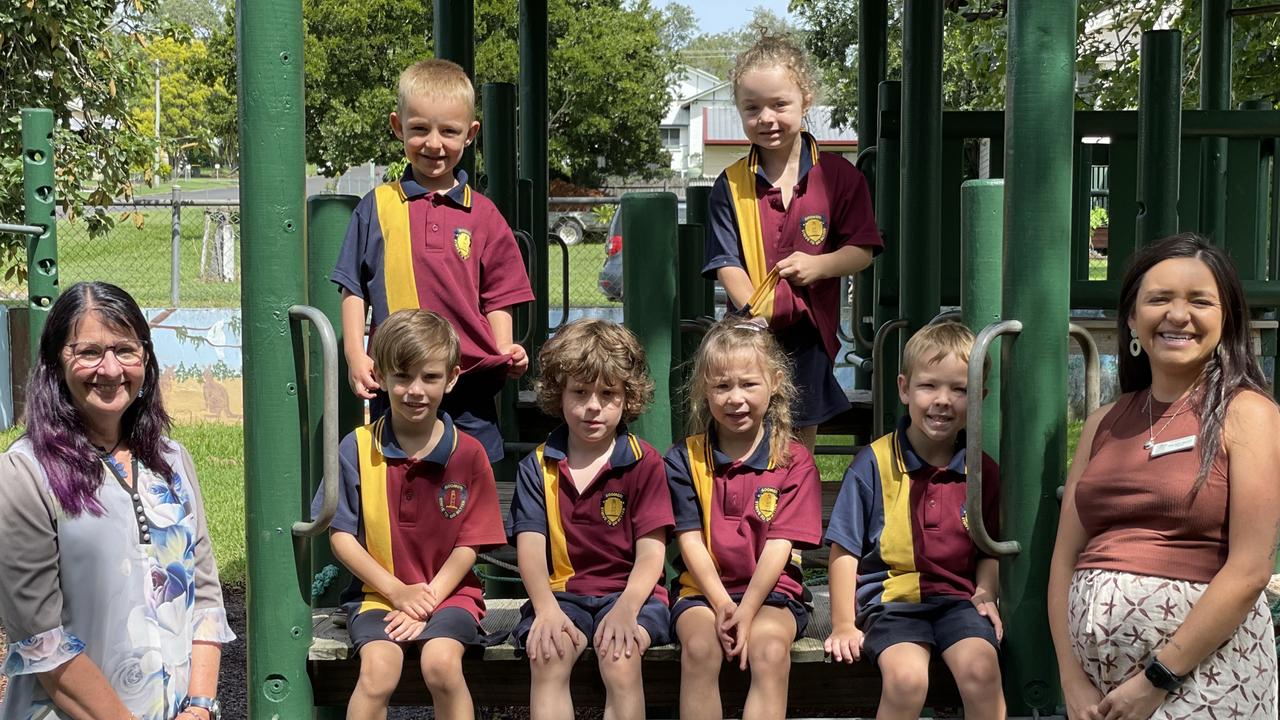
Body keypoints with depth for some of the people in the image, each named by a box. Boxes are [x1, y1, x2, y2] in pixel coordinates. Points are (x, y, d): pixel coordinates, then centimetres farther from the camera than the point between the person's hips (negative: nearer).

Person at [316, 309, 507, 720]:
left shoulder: (468, 454, -1)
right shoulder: (357, 449, -1)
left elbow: (470, 544, -1)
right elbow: (340, 535, -1)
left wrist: (427, 599, -13)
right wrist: (398, 591, -11)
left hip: (448, 592, 0)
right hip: (378, 593, 0)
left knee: (441, 663, -29)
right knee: (379, 671, -28)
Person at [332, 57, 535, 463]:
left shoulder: (482, 215, 7)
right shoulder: (377, 207, 6)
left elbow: (497, 297, 9)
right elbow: (354, 289, 6)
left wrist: (505, 352, -6)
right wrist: (355, 356, -4)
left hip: (470, 382, 1)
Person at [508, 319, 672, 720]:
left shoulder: (644, 463, 2)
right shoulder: (537, 467, 8)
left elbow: (651, 552, -5)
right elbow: (530, 546, -3)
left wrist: (626, 608, -24)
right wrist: (547, 609, -21)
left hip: (629, 592, -1)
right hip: (561, 593, 2)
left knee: (620, 657, -31)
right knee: (546, 654, -28)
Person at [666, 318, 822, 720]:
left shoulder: (795, 462, 2)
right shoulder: (685, 459, 5)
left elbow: (779, 545, -6)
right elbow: (690, 539, -1)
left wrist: (746, 611, -18)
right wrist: (721, 604, -15)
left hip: (770, 591, -1)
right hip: (704, 590, 1)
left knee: (770, 648, -31)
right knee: (699, 646, -30)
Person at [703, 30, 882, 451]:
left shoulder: (838, 176, 0)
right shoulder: (731, 185, 0)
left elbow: (863, 250, 1)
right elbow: (727, 265, -5)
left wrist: (819, 264, -19)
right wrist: (757, 314, -21)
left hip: (810, 332, 0)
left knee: (801, 439, 12)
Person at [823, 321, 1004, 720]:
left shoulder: (983, 471, 8)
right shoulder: (874, 463, -2)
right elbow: (844, 549, 0)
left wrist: (985, 592, -2)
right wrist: (843, 625, -1)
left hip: (958, 598, 2)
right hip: (892, 598, -2)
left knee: (979, 665, -28)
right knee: (906, 678, -29)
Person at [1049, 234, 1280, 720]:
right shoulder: (1105, 423, 9)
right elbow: (1066, 558, 6)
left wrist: (1157, 679, -14)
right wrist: (1072, 679, -5)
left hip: (1203, 675, -4)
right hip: (1094, 677, 4)